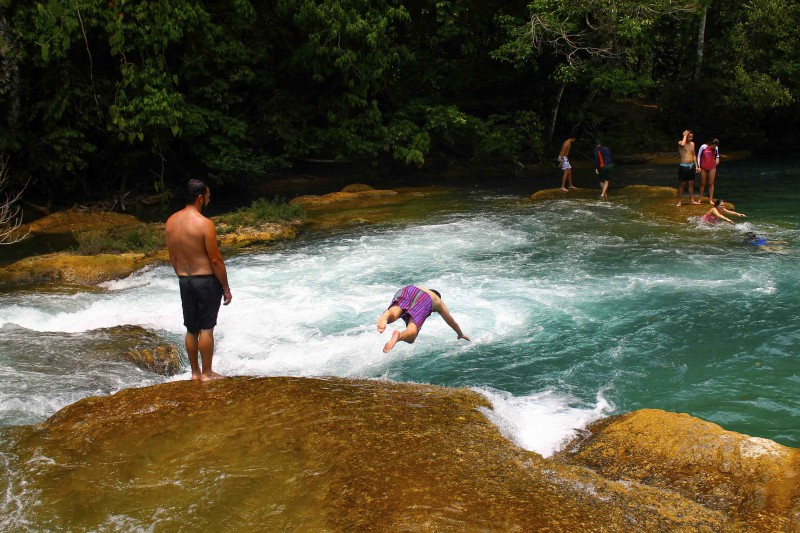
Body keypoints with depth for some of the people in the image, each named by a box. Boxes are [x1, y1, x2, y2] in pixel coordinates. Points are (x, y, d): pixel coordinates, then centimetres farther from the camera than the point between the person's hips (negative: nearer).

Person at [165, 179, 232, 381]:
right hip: (207, 280, -6)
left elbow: (172, 257, 10)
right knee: (206, 328, 4)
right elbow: (215, 260, -15)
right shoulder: (205, 224, -18)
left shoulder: (171, 222, 2)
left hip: (184, 281, 6)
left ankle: (195, 372, 25)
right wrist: (226, 288, -6)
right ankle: (207, 373, 12)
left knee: (191, 329, 15)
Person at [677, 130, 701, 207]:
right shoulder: (680, 143, -7)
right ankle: (680, 201, 7)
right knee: (682, 184, 0)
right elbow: (682, 144, -34)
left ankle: (691, 200, 20)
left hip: (691, 166, 6)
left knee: (691, 183, 11)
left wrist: (696, 166, 13)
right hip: (683, 166, -6)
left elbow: (693, 155, 17)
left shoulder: (692, 143, 10)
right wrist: (685, 135, -20)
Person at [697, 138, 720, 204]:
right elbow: (698, 156, -5)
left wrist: (717, 158, -10)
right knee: (702, 183, 6)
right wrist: (699, 166, -7)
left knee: (711, 183, 2)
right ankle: (700, 198, 18)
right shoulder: (703, 147, -13)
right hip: (703, 168, -2)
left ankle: (711, 199, 5)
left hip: (712, 168, 2)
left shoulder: (716, 148, -4)